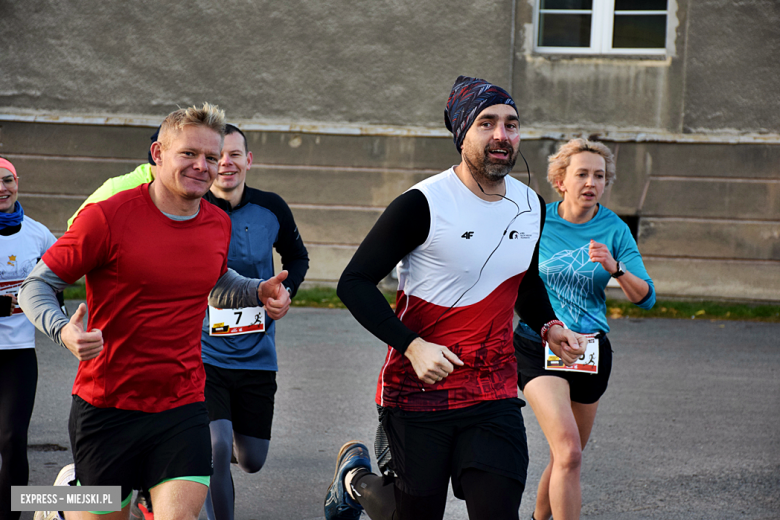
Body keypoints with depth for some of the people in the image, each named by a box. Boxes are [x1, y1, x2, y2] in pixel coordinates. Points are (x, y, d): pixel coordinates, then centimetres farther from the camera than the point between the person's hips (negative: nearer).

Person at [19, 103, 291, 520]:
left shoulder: (218, 225, 5)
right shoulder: (107, 217, -11)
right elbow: (36, 286, -7)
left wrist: (259, 292, 7)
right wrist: (63, 331, -27)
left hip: (183, 404, 3)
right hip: (106, 404, -3)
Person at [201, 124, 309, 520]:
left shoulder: (271, 209, 0)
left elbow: (297, 256, 19)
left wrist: (286, 290, 0)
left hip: (256, 356, 3)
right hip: (202, 354, -3)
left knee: (252, 461, 12)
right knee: (217, 451, -19)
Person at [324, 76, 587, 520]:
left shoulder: (532, 206, 8)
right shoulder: (423, 205, -12)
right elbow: (355, 283, -11)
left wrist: (549, 326, 7)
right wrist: (412, 346, -21)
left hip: (495, 395, 5)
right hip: (419, 389, -5)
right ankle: (357, 478, 38)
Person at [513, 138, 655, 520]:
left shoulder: (614, 230, -1)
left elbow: (646, 298, -7)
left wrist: (615, 268, -24)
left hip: (591, 350, 3)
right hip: (537, 347, -3)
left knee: (567, 457, 15)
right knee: (568, 451, -21)